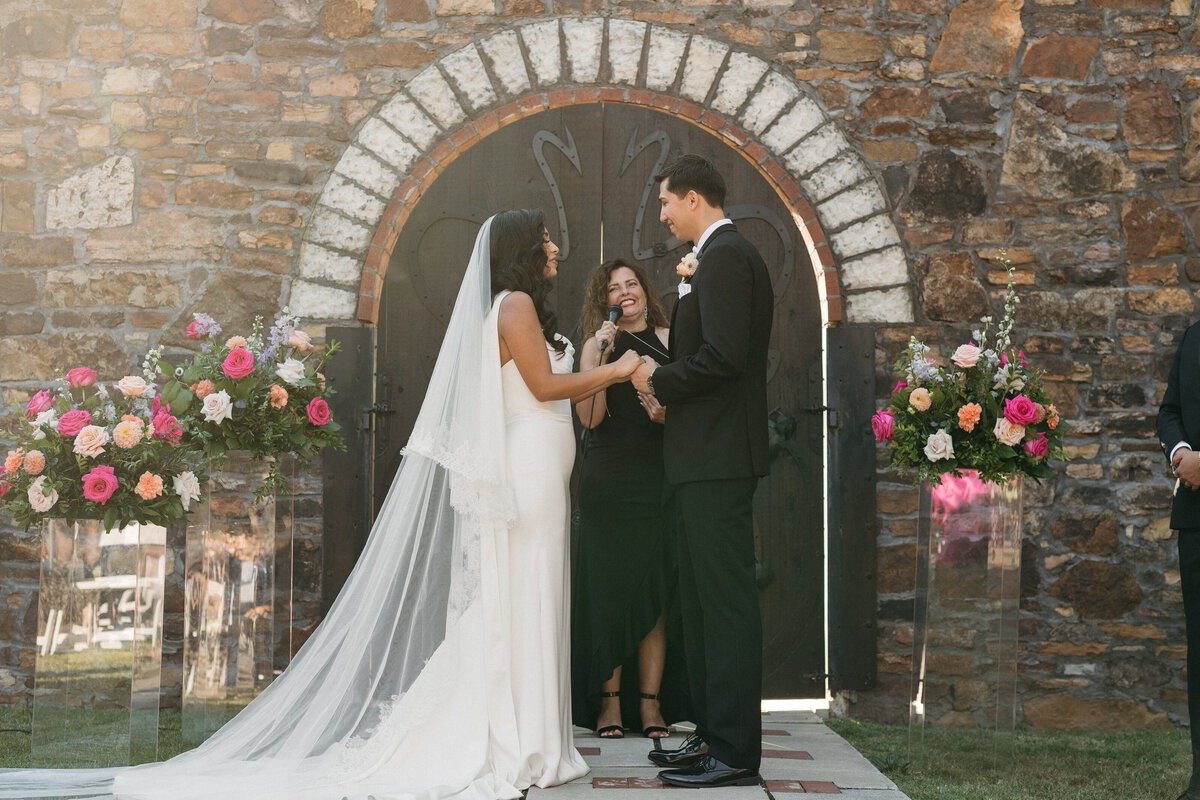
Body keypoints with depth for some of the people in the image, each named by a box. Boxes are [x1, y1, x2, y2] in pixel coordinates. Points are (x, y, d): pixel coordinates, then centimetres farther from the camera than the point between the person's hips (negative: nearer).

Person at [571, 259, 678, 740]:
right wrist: (602, 356, -10)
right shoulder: (596, 346, 8)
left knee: (655, 588, 0)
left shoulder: (670, 340, 9)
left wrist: (668, 415, -13)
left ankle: (650, 703, 5)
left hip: (660, 478, 0)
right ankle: (608, 701, 7)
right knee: (609, 587, 0)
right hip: (608, 479, 0)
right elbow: (590, 417, -3)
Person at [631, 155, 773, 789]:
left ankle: (735, 753, -2)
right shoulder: (722, 256, 19)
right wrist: (665, 379, 11)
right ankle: (713, 735, 21)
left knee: (725, 603, -7)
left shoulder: (724, 256, -13)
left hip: (716, 459, -11)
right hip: (706, 459, 11)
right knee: (702, 602, 14)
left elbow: (722, 355, -23)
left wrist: (658, 380, -9)